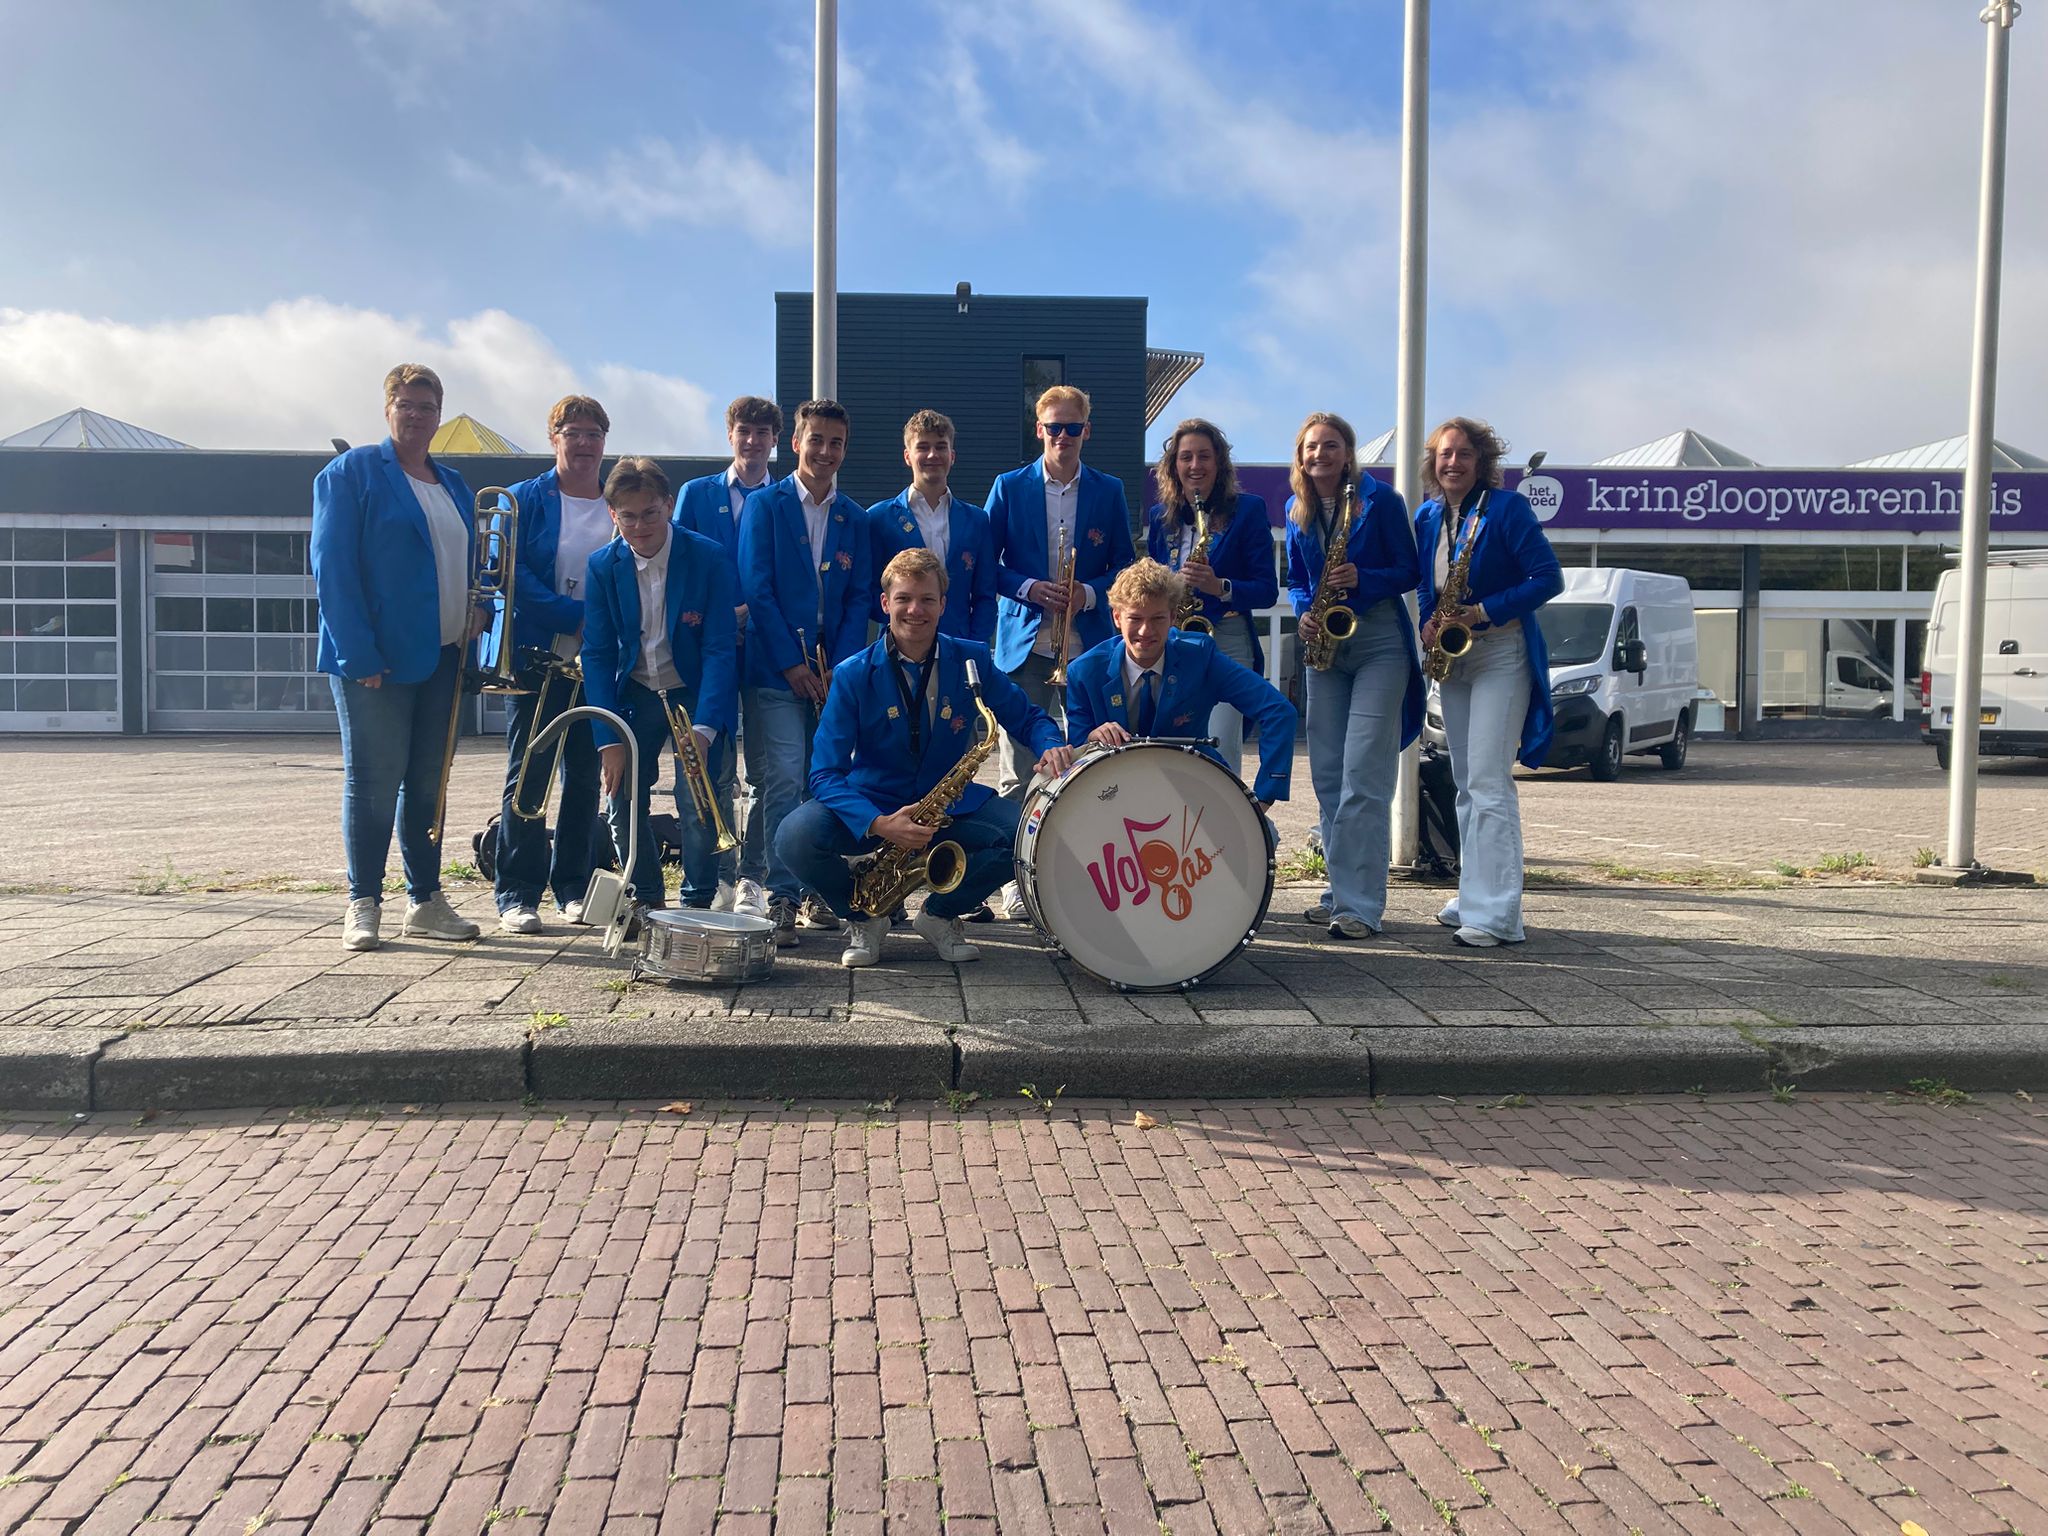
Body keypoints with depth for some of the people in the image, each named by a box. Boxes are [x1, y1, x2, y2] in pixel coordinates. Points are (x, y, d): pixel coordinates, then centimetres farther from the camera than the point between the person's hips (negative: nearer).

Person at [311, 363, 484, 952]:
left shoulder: (452, 484, 17)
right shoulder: (351, 472, -2)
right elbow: (332, 566, -10)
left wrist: (474, 609, 5)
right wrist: (358, 654, -18)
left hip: (441, 658, 6)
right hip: (377, 658, -6)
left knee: (429, 780, 9)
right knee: (373, 780, -3)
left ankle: (425, 902, 17)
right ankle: (363, 905, 5)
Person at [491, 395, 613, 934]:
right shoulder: (525, 499, 2)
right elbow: (511, 573, -9)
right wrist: (578, 617, -17)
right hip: (538, 656, -3)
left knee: (586, 777, 7)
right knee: (528, 776, -2)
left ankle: (574, 888, 17)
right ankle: (516, 895, 3)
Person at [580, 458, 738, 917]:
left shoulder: (709, 558, -15)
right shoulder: (603, 565, -6)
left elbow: (719, 648, -16)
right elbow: (598, 654, -5)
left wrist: (704, 728, -26)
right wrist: (608, 738, -12)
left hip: (696, 693, -3)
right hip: (634, 694, 3)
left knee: (697, 802, -14)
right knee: (621, 800, -5)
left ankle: (698, 905, 5)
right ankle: (646, 900, 14)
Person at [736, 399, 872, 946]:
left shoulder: (855, 517, 14)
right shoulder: (764, 504, 3)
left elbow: (858, 598, 8)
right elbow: (756, 589, -4)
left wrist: (840, 668, -5)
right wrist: (793, 664, -10)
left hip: (835, 672, 4)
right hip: (775, 670, -3)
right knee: (784, 780, -12)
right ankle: (782, 899, -8)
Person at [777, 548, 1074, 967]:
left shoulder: (971, 661, -3)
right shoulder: (853, 676, -10)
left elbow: (1026, 717, 7)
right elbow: (825, 773, -13)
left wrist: (1050, 745, -19)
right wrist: (879, 824, -32)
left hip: (950, 805, 2)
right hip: (869, 807, -2)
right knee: (797, 839, -31)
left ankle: (940, 914, 4)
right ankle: (863, 917, 2)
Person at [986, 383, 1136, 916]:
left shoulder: (1109, 491, 10)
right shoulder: (1009, 487, 7)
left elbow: (1124, 567, 10)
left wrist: (1089, 593, -9)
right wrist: (1028, 589, -11)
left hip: (1088, 647, 1)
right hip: (1024, 646, -1)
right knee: (1018, 773, -1)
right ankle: (1017, 882, 6)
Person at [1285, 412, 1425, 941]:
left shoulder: (1379, 498, -6)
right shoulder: (1296, 510, 9)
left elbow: (1409, 571, -4)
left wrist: (1362, 579, -21)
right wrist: (1303, 613, -3)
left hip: (1379, 644, -6)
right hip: (1324, 646, 6)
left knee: (1363, 778, -12)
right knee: (1327, 777, 8)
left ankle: (1361, 905, -10)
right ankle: (1339, 891, 18)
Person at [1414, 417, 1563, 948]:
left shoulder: (1507, 508, -11)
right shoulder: (1427, 517, 9)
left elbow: (1548, 579, -14)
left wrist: (1483, 612, -22)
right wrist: (1429, 622, -3)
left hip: (1501, 653, -7)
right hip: (1451, 656, 7)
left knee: (1488, 781, -15)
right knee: (1466, 784, 11)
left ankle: (1496, 915, -14)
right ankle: (1473, 898, 20)